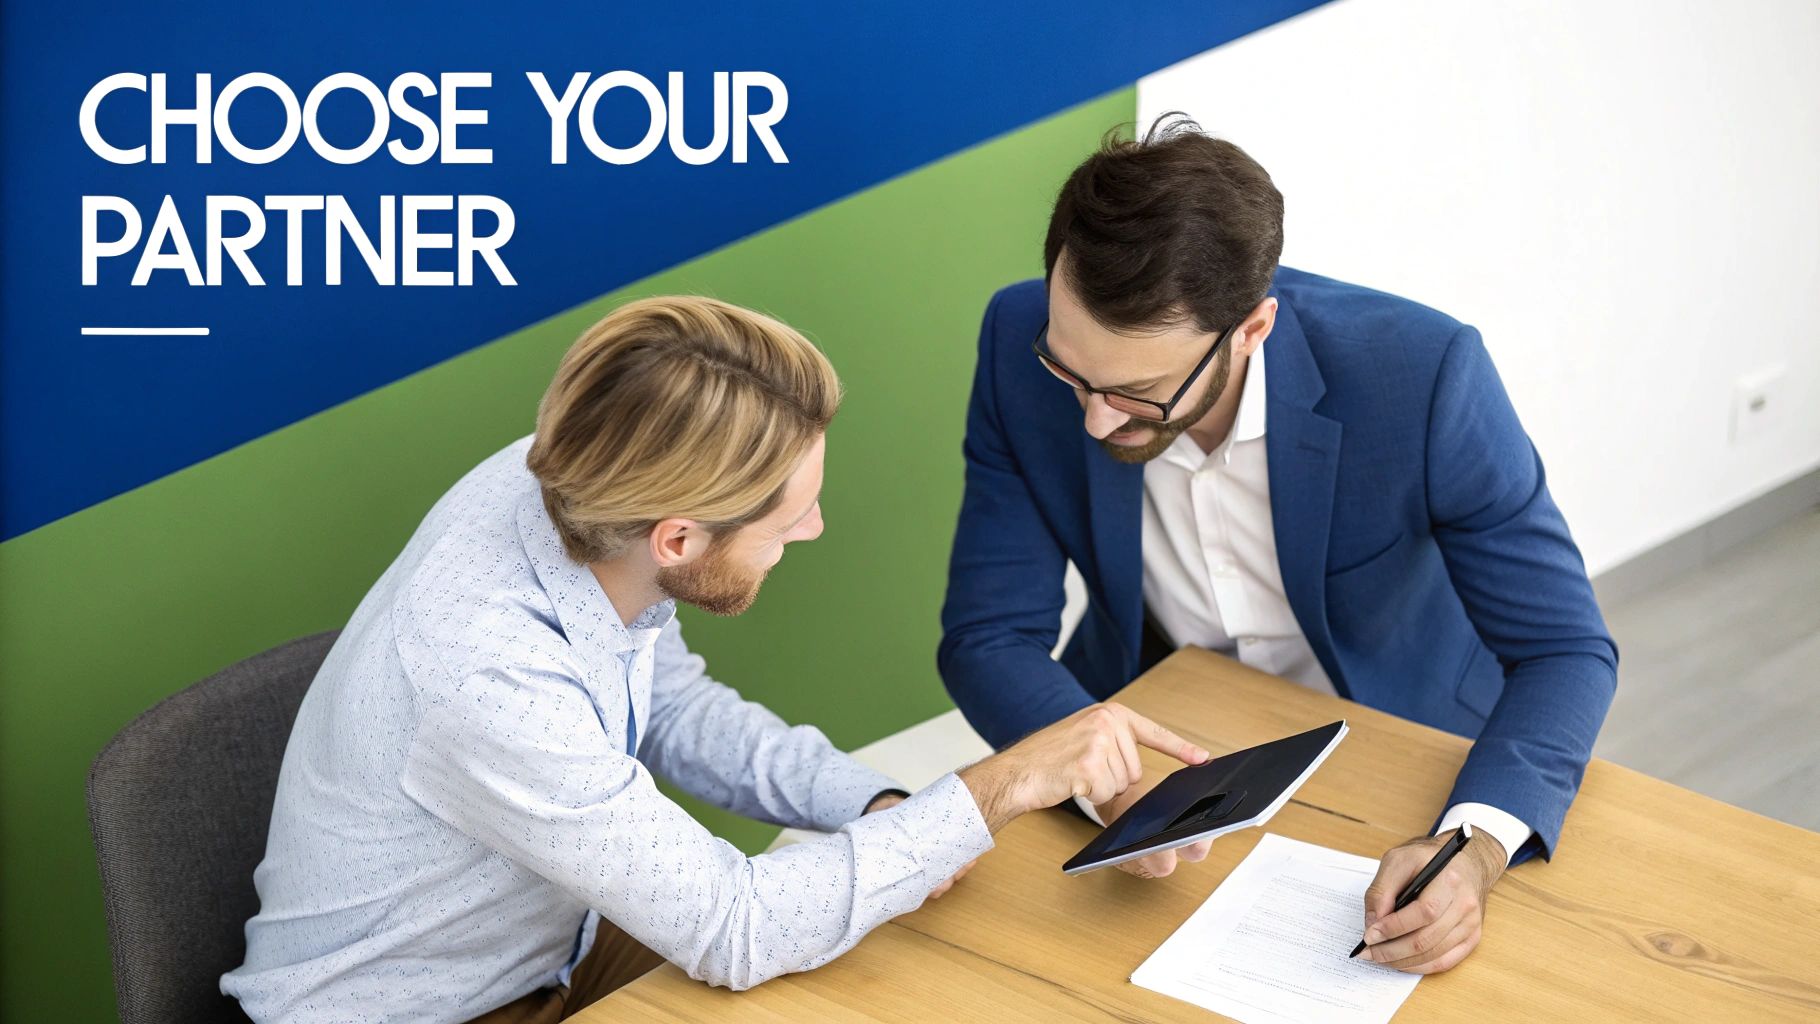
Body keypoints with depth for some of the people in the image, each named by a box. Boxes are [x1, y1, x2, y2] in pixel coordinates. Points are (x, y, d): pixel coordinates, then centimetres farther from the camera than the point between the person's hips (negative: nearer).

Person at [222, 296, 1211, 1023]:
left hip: (552, 941, 7)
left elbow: (674, 709, 3)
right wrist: (1009, 784, -28)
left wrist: (876, 806, -12)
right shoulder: (485, 682, -37)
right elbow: (733, 930, -29)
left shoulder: (567, 484, -16)